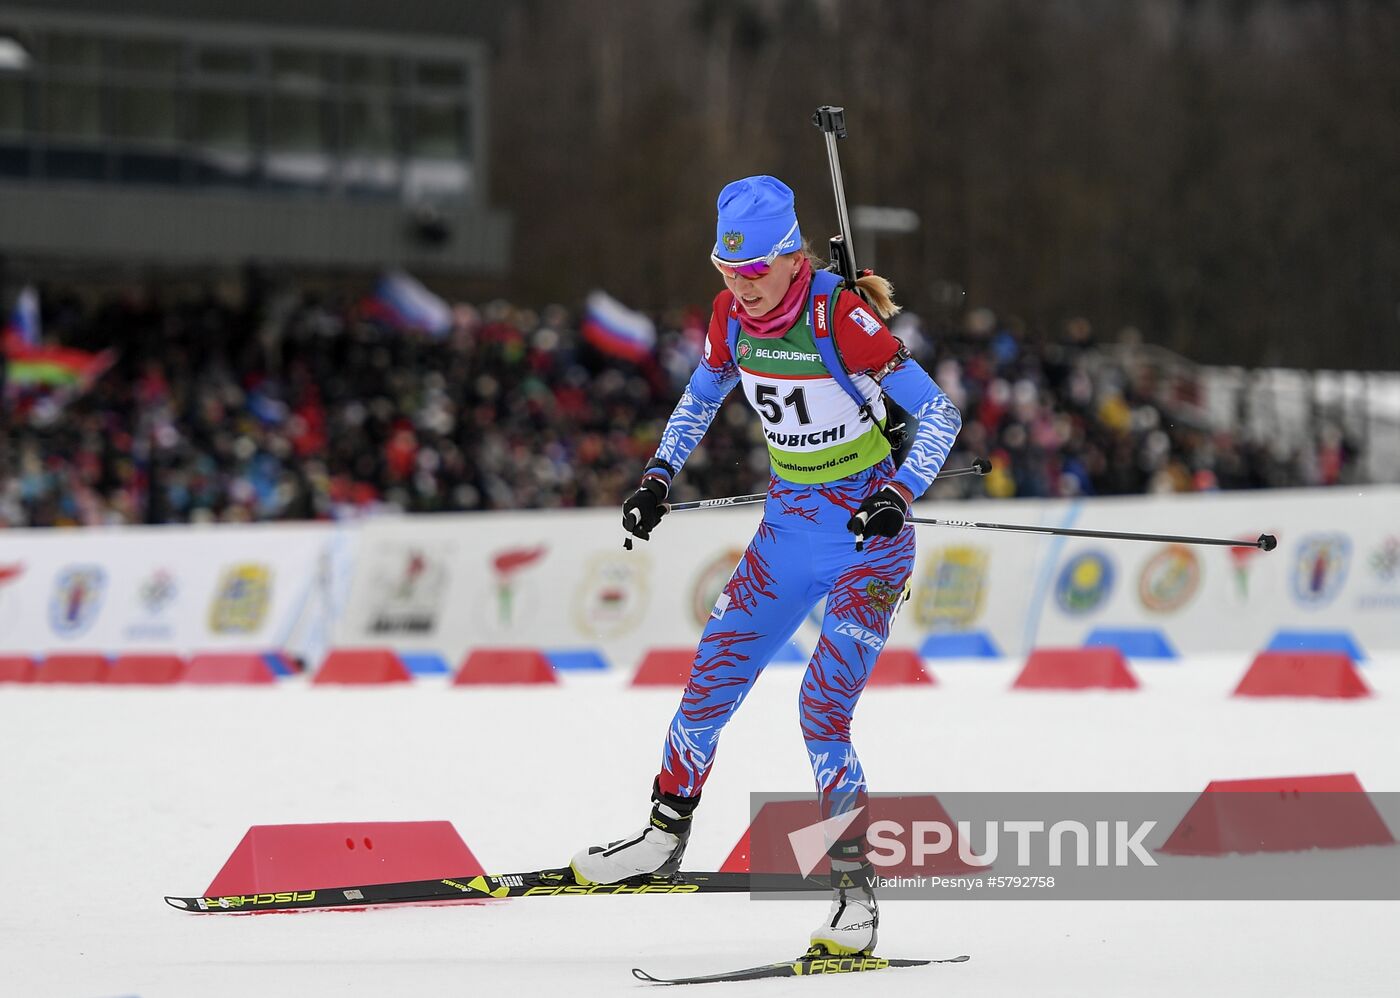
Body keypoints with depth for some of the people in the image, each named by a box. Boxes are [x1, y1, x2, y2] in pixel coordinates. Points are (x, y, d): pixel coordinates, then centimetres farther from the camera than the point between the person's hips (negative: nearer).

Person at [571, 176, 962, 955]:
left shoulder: (843, 318, -22)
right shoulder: (733, 316, -3)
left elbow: (940, 414, -18)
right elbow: (702, 396, 18)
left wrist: (900, 495, -31)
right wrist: (661, 475, 6)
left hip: (868, 537, -6)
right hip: (787, 530, 6)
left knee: (823, 714, -16)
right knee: (709, 687, 7)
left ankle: (857, 889, -7)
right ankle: (665, 838, 27)